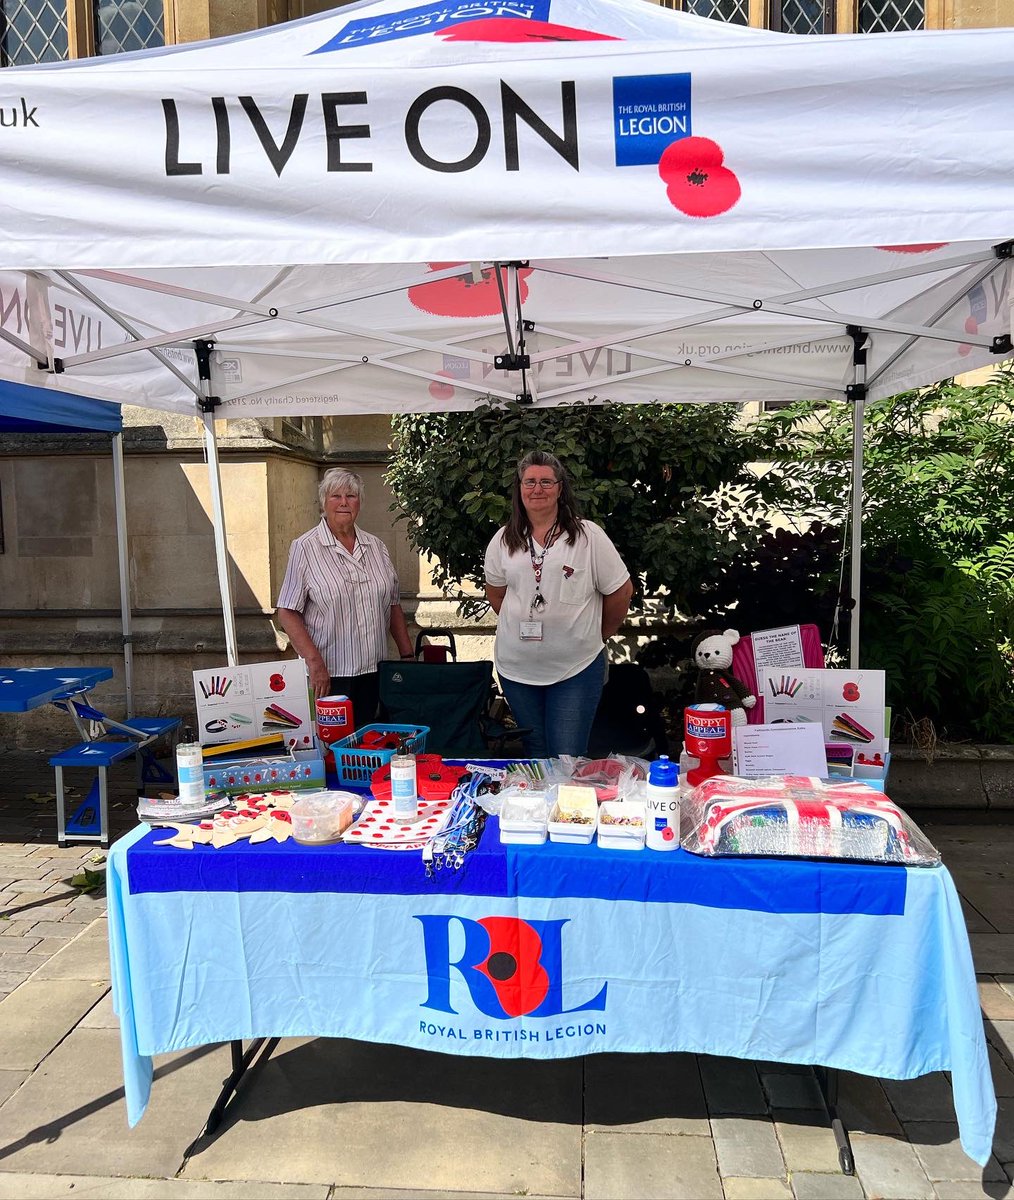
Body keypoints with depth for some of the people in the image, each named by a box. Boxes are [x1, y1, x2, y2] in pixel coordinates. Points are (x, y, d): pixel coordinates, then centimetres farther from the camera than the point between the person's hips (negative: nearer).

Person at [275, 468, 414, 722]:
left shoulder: (376, 547, 9)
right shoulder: (305, 548, -5)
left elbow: (393, 605, 14)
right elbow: (287, 612, -9)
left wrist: (408, 655, 9)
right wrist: (314, 661, -17)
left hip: (373, 672, 4)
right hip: (328, 674, -4)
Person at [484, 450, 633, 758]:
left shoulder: (588, 536, -6)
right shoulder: (503, 540, 4)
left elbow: (620, 592, 0)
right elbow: (495, 593, 16)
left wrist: (598, 635, 7)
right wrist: (523, 627, 11)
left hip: (577, 667, -3)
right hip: (517, 667, 4)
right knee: (535, 756, 16)